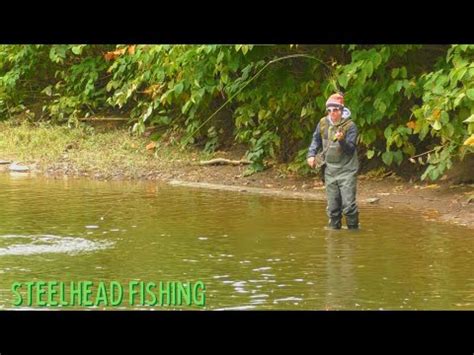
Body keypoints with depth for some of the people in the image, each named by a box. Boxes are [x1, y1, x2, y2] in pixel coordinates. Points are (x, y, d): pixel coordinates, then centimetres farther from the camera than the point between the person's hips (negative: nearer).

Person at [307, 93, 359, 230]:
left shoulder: (350, 126, -11)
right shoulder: (323, 123, 3)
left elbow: (350, 149, -17)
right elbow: (316, 140, 21)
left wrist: (342, 141, -35)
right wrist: (311, 154, 6)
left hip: (347, 170, -5)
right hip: (330, 170, 5)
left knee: (348, 204, -11)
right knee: (332, 206, 9)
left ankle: (353, 229, 2)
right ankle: (334, 228, 21)